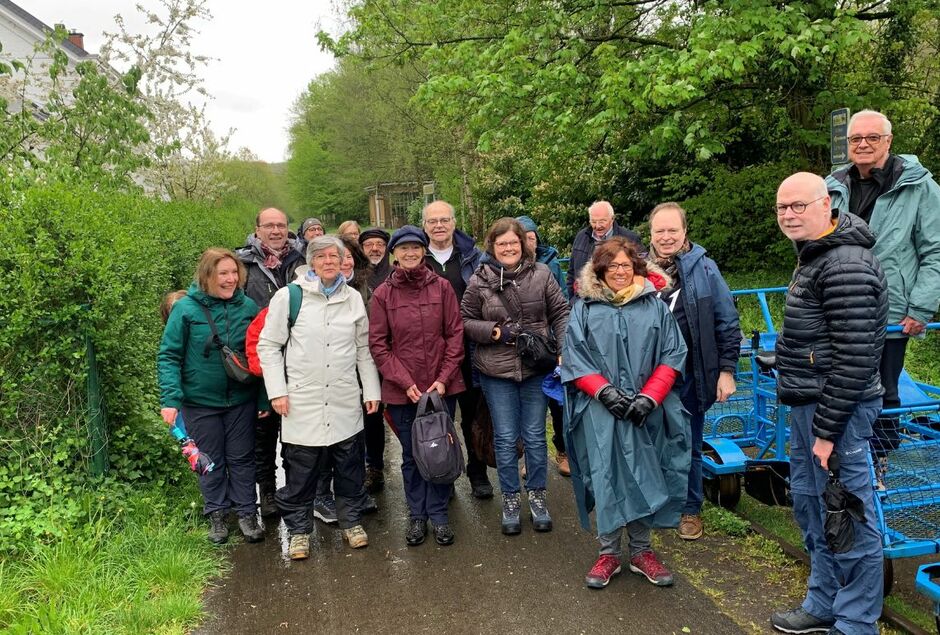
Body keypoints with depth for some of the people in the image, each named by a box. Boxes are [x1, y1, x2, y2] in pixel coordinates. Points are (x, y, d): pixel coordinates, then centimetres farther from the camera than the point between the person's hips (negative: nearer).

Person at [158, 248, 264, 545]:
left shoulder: (248, 306, -5)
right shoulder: (186, 308, -12)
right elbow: (168, 356, -10)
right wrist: (171, 398, -19)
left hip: (241, 399, 2)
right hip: (200, 401, -1)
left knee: (242, 458, 13)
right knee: (210, 461, 13)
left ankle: (246, 512, 27)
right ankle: (216, 514, 30)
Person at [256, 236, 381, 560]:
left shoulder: (354, 299, 7)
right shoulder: (288, 297, -3)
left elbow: (364, 348, 12)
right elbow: (268, 346, 0)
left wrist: (372, 389, 8)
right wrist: (277, 391, -6)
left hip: (345, 402, 3)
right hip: (303, 401, -2)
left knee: (350, 468, 12)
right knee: (301, 471, 6)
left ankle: (351, 521, 31)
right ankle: (299, 530, 24)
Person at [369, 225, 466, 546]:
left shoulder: (442, 287, 0)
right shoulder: (383, 294, -1)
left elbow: (455, 334, 0)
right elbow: (377, 344, -2)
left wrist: (444, 378, -8)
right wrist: (405, 382, -11)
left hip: (442, 386, 0)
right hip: (401, 390, 0)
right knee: (411, 454, 11)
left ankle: (438, 513, 25)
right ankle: (417, 515, 27)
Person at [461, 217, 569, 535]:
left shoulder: (541, 274, -1)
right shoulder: (479, 281, -4)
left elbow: (560, 313, 4)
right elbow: (465, 321, 0)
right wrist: (496, 331, -14)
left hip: (536, 368, 1)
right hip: (496, 372, -1)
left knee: (535, 435, 12)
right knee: (505, 438, 9)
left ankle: (537, 495, 31)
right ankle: (510, 498, 28)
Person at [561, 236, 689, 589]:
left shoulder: (655, 307, 5)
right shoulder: (585, 309, 3)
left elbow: (672, 356, 2)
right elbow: (573, 358, -1)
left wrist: (650, 397, -10)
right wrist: (604, 391, -13)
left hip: (645, 411, 1)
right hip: (600, 411, -1)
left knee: (643, 478, 8)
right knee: (605, 478, 2)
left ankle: (641, 551, 24)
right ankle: (608, 553, 18)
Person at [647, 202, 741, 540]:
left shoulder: (704, 268, -4)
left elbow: (727, 324, -2)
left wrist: (726, 370, -5)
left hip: (689, 376, -2)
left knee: (689, 446, 12)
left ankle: (690, 510, 29)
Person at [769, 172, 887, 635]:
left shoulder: (845, 265, -18)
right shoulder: (814, 255, 14)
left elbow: (854, 357, -22)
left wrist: (826, 429, -20)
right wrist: (810, 420, 19)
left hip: (835, 407, -10)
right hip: (807, 404, 10)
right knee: (810, 505, 19)